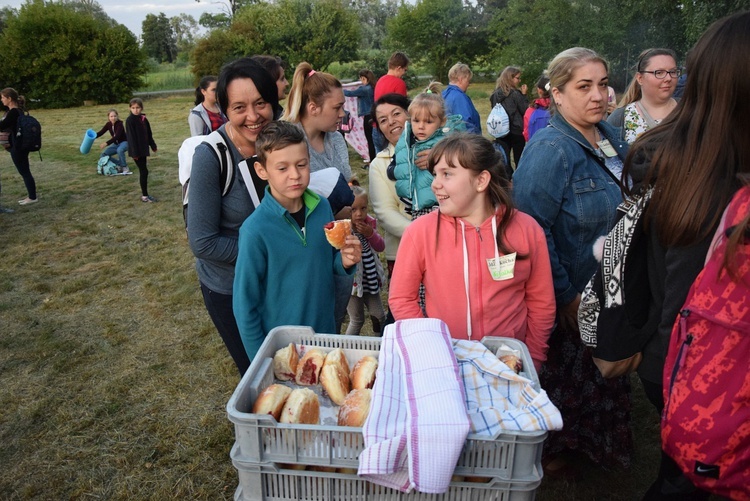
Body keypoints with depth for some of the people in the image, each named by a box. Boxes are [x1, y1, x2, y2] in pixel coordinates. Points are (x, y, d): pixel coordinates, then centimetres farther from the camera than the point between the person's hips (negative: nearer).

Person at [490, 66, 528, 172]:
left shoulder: (495, 94, 3)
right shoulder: (515, 94, -13)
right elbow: (525, 110, -7)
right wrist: (523, 95, -1)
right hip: (516, 131, -5)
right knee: (519, 160, 6)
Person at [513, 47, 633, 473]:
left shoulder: (612, 138, 4)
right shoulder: (551, 149, -22)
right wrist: (566, 294, -21)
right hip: (571, 299, -8)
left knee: (606, 371, 24)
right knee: (566, 373, 12)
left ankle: (599, 446, 50)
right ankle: (552, 452, 39)